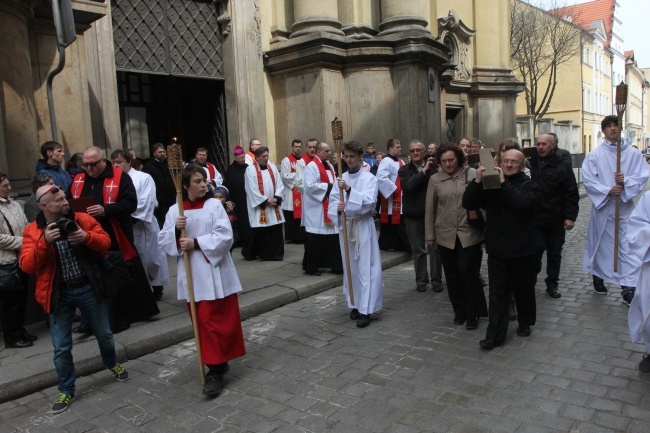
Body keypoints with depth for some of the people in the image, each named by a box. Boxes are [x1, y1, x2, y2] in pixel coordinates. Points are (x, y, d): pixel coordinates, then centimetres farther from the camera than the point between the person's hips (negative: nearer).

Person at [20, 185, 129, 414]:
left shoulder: (83, 219, -3)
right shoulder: (32, 231, -5)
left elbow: (105, 242, -2)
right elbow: (26, 265, -12)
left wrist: (87, 237, -22)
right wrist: (44, 242, -26)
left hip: (88, 289, 1)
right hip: (59, 295, -1)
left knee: (104, 334, 17)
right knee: (61, 347, 7)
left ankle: (112, 364, 46)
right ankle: (66, 390, 27)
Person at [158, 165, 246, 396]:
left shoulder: (214, 205, -3)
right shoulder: (174, 210, 6)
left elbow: (225, 236, -12)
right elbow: (163, 242, 4)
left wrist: (196, 242, -17)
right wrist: (175, 230, -14)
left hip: (214, 273, -4)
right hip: (191, 276, 4)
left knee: (212, 321, -4)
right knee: (201, 322, 11)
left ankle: (215, 371, 2)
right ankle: (219, 360, 28)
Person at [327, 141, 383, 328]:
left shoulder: (369, 178, -6)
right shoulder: (341, 179, 7)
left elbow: (368, 202, -20)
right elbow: (332, 202, 3)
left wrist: (349, 189, -28)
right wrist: (337, 207, -19)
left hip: (363, 227, -5)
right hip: (345, 225, 5)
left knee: (365, 268, -4)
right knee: (350, 267, 12)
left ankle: (365, 309, 1)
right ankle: (355, 304, 25)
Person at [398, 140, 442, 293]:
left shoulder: (433, 168, 4)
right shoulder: (404, 170, 1)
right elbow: (409, 185, -18)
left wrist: (434, 169, -17)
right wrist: (424, 170, -18)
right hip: (413, 215, 0)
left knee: (435, 248, 4)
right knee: (418, 250, 9)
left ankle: (436, 280, 16)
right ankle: (421, 280, 20)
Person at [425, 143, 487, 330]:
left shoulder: (472, 174, -2)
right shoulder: (435, 179, 3)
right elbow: (430, 209, 7)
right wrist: (429, 235, 8)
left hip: (469, 233, -2)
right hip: (445, 235, 2)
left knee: (467, 272, -2)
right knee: (452, 275, 10)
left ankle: (472, 314, 14)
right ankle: (459, 311, 25)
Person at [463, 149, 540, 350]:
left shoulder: (529, 185, -2)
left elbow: (522, 202, -24)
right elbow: (468, 203, -6)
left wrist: (503, 183, -24)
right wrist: (477, 181, -18)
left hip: (522, 250, -1)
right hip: (497, 250, 1)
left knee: (524, 290, 15)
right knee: (497, 293, 4)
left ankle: (525, 323, 38)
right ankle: (495, 335, 8)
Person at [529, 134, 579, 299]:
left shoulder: (562, 167, -2)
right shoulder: (530, 165, 3)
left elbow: (572, 194, -3)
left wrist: (570, 217, -9)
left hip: (556, 221, 0)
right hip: (535, 219, 0)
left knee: (555, 253, 10)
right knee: (536, 251, -3)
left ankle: (552, 283, 24)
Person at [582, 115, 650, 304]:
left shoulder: (633, 153, 4)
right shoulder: (594, 155, 0)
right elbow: (588, 179, -8)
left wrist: (626, 181, -19)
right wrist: (608, 191, -18)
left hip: (625, 207, 1)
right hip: (602, 206, 0)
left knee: (628, 245, -4)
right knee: (600, 243, 10)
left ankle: (628, 287, 0)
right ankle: (598, 276, 31)